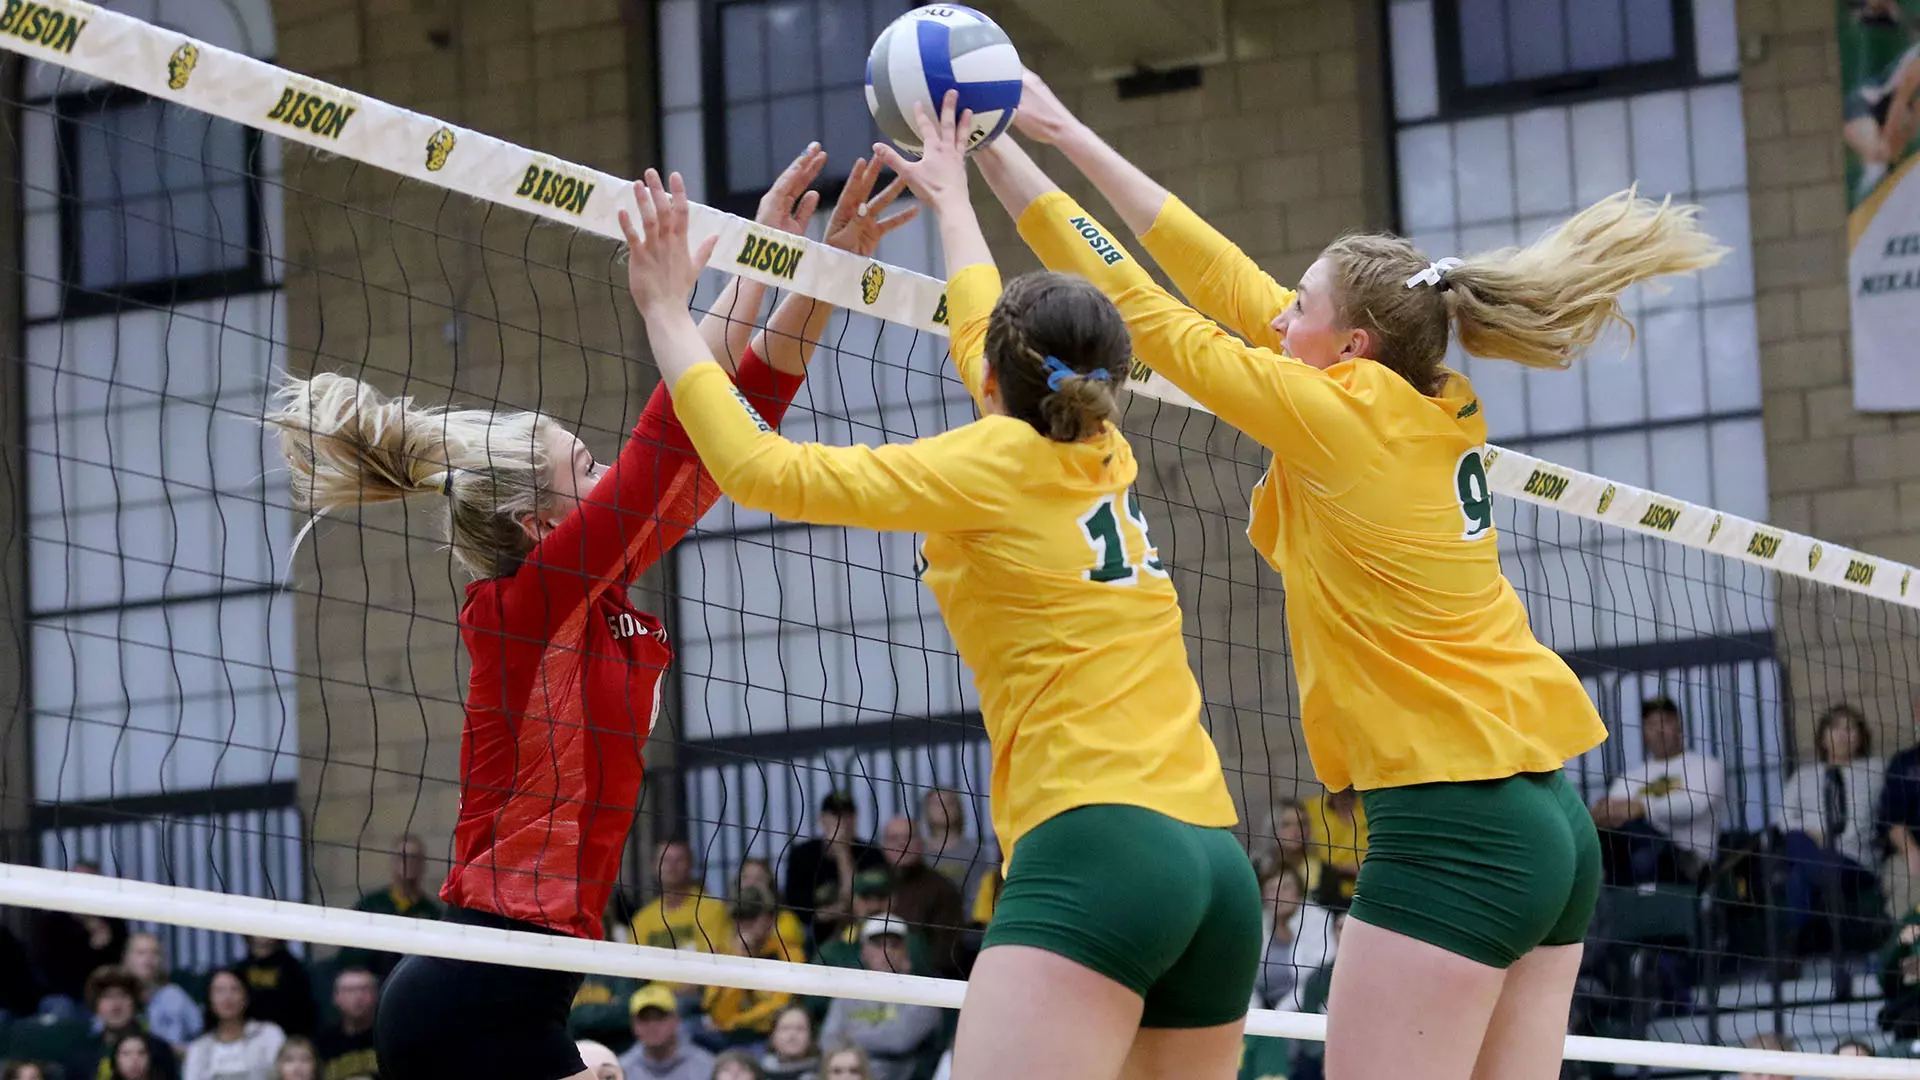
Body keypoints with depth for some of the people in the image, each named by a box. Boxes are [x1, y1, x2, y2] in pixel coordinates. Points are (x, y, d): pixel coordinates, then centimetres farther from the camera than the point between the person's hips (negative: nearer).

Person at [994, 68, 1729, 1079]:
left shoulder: (1339, 414, -11)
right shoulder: (1439, 412, 11)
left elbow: (1143, 312, -5)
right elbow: (1227, 280, 16)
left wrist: (1005, 162, 4)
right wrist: (1070, 137, 19)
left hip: (1451, 831, -9)